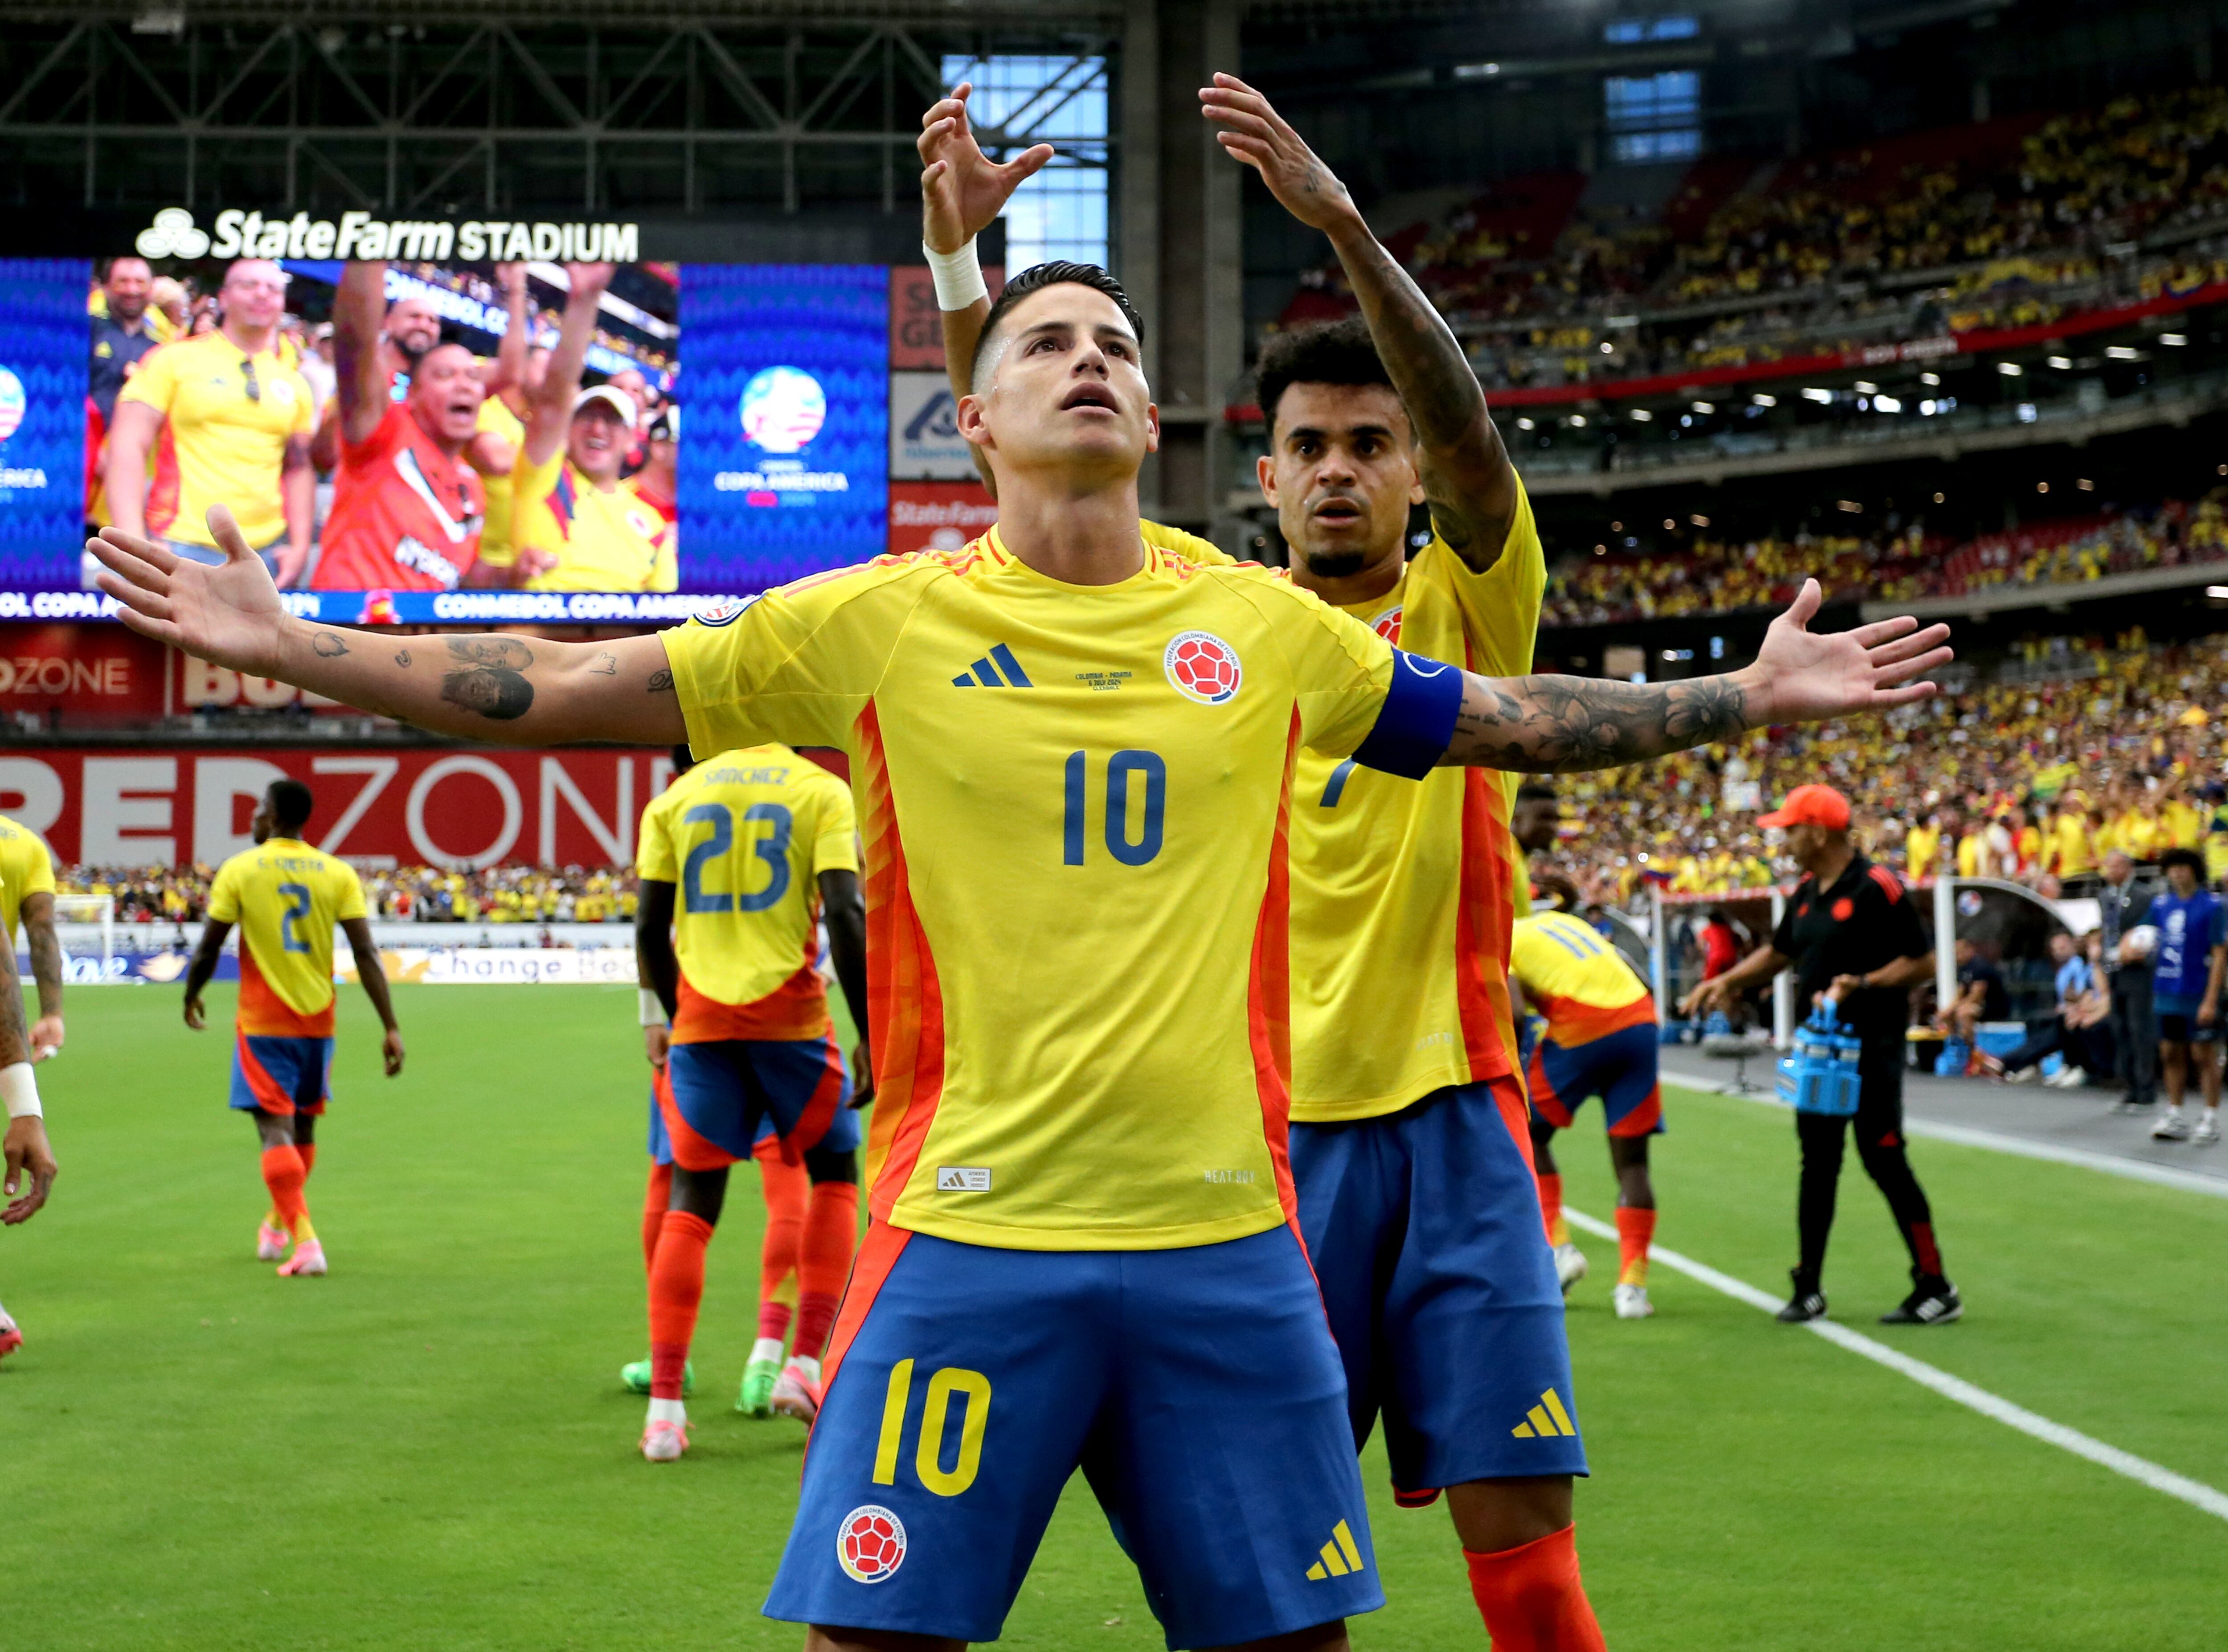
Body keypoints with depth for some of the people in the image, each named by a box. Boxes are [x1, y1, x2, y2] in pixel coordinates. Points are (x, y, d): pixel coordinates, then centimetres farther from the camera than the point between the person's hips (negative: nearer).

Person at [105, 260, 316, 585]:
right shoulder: (175, 360, 3)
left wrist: (300, 547, 6)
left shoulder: (294, 384, 16)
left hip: (268, 551, 4)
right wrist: (134, 544, -13)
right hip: (183, 545, -4)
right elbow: (128, 448, -3)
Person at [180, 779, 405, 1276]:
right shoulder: (338, 874, -1)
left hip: (263, 1024, -4)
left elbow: (208, 950, -4)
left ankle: (305, 1240, -20)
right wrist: (391, 1027, -8)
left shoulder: (240, 870, -6)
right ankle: (278, 1225, 38)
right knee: (303, 1126, 19)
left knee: (275, 1129, -5)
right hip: (318, 1020, 4)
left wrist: (192, 997, 16)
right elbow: (366, 954, -8)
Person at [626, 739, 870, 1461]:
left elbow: (650, 927, 6)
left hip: (701, 1017, 2)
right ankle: (804, 1365, 7)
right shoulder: (822, 792, 0)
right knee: (834, 1174, 17)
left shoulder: (676, 797, 8)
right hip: (791, 1015, -2)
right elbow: (844, 915, -10)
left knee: (691, 1200, 8)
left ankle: (664, 1407, 0)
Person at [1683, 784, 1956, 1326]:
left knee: (1884, 1160, -9)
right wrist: (1728, 982, 18)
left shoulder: (1877, 889, -14)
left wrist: (1861, 985, -23)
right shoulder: (1807, 892, 12)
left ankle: (1935, 1287, -1)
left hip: (1871, 1047, -8)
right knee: (1818, 1163, 11)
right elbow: (1779, 951, 27)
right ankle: (1809, 1288, 18)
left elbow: (1922, 960, -14)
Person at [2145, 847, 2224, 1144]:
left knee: (2205, 1055, 1)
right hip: (2167, 994, 5)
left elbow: (2219, 955, -10)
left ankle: (2211, 1120, 8)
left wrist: (2211, 1000, -16)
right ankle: (2175, 1119, 15)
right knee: (2171, 1055, 8)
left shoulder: (2213, 906, -8)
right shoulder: (2161, 903, 8)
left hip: (2199, 995, -5)